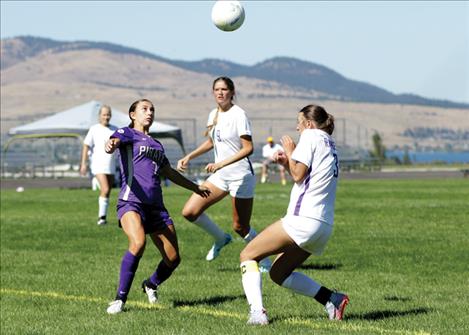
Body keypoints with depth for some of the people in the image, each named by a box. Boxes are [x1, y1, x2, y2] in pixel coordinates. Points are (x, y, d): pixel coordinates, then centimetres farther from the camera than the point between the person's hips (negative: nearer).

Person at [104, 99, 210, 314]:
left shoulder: (156, 145, 25)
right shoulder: (127, 133, 6)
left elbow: (170, 173, 39)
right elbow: (115, 140, -18)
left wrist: (195, 188, 50)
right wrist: (110, 146, -44)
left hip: (156, 205, 7)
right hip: (131, 201, -7)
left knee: (173, 258, 0)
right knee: (138, 243, -33)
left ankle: (151, 285, 33)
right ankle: (120, 299, -23)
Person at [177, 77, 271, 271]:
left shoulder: (238, 115, -15)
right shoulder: (214, 115, 7)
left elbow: (248, 148, -21)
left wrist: (221, 163, -29)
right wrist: (189, 157, 12)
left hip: (241, 175, -7)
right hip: (220, 175, 7)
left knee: (240, 227, -2)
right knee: (189, 212, -4)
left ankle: (265, 263, 17)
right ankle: (221, 239, 19)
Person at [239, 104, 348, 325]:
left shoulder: (311, 136, -4)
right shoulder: (329, 145, 23)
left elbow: (298, 175, -10)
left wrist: (290, 153, 5)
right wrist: (286, 163, 16)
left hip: (303, 219, -9)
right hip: (324, 225, 9)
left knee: (247, 255, -3)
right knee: (278, 274, 18)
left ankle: (257, 312, -18)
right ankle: (332, 299, 6)